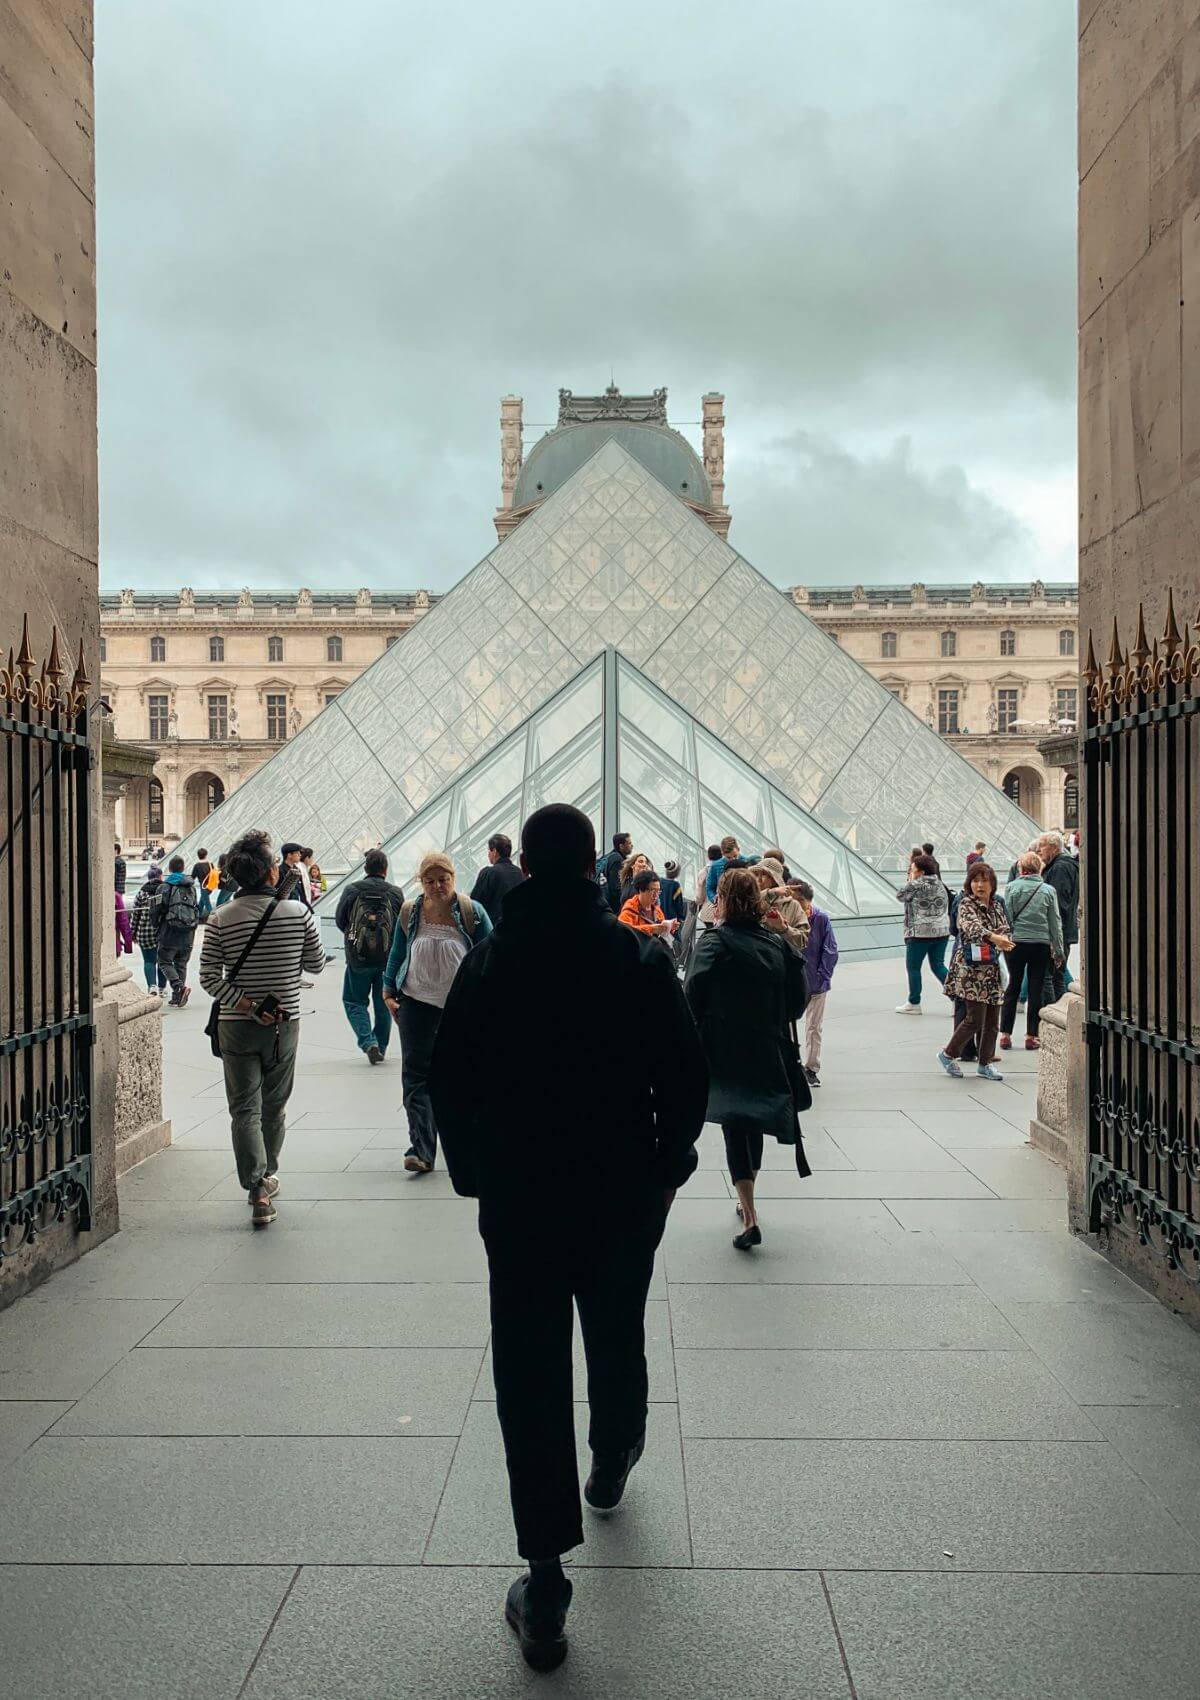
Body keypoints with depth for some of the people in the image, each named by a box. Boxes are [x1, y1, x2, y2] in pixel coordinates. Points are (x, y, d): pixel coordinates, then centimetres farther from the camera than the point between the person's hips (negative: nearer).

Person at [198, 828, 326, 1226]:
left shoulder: (221, 918, -7)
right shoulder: (298, 912, -9)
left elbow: (209, 977, -10)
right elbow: (316, 964, 2)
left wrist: (246, 1006, -10)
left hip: (236, 1027, 0)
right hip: (284, 1024, 1)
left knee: (244, 1109, 2)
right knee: (274, 1106, 17)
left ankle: (257, 1190, -8)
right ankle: (268, 1176, 32)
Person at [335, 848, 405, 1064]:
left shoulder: (351, 890, -6)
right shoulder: (396, 893, -5)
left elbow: (339, 921, 1)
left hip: (358, 959, -1)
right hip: (388, 958, 1)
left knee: (354, 1002, 12)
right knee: (383, 1004, 15)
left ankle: (368, 1042, -7)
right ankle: (381, 1047, 21)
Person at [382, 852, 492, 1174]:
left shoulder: (472, 913, -7)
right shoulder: (409, 913, 0)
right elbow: (396, 954, 12)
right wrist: (389, 993, 9)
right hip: (417, 1003, 1)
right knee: (415, 1073, -9)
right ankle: (421, 1149, -12)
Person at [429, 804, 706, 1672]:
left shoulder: (489, 958, -6)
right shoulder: (639, 956, -8)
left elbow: (450, 1076, -1)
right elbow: (686, 1072, -6)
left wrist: (474, 1172, 11)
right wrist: (668, 1161, 9)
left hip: (517, 1196, -1)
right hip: (624, 1190, 1)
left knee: (530, 1372, 4)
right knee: (618, 1338, 24)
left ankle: (546, 1581, 5)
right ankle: (612, 1464, 49)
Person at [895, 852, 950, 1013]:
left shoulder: (916, 885, -14)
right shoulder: (939, 883, 9)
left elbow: (900, 896, -2)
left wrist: (911, 880, 4)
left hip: (920, 933, -7)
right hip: (942, 931, 7)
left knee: (913, 967, 6)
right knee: (938, 965, 15)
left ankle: (914, 1004, 12)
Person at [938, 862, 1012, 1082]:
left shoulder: (997, 904, 12)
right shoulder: (966, 904, -10)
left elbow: (1004, 928, 10)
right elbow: (972, 926, -29)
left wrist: (1003, 940, -15)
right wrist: (993, 937, -48)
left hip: (992, 968, 7)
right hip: (971, 968, -7)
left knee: (992, 1019, 8)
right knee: (975, 1018, -8)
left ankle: (985, 1063, 19)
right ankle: (948, 1054, 10)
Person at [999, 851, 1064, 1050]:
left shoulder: (1011, 887, -5)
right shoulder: (1048, 890, -1)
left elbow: (1006, 917, -6)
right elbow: (1055, 923, 4)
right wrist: (1058, 950, 11)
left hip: (1017, 943, 0)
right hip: (1041, 945, 0)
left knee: (1012, 988, 11)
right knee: (1036, 990, 7)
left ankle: (1005, 1034, 11)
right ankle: (1031, 1036, 7)